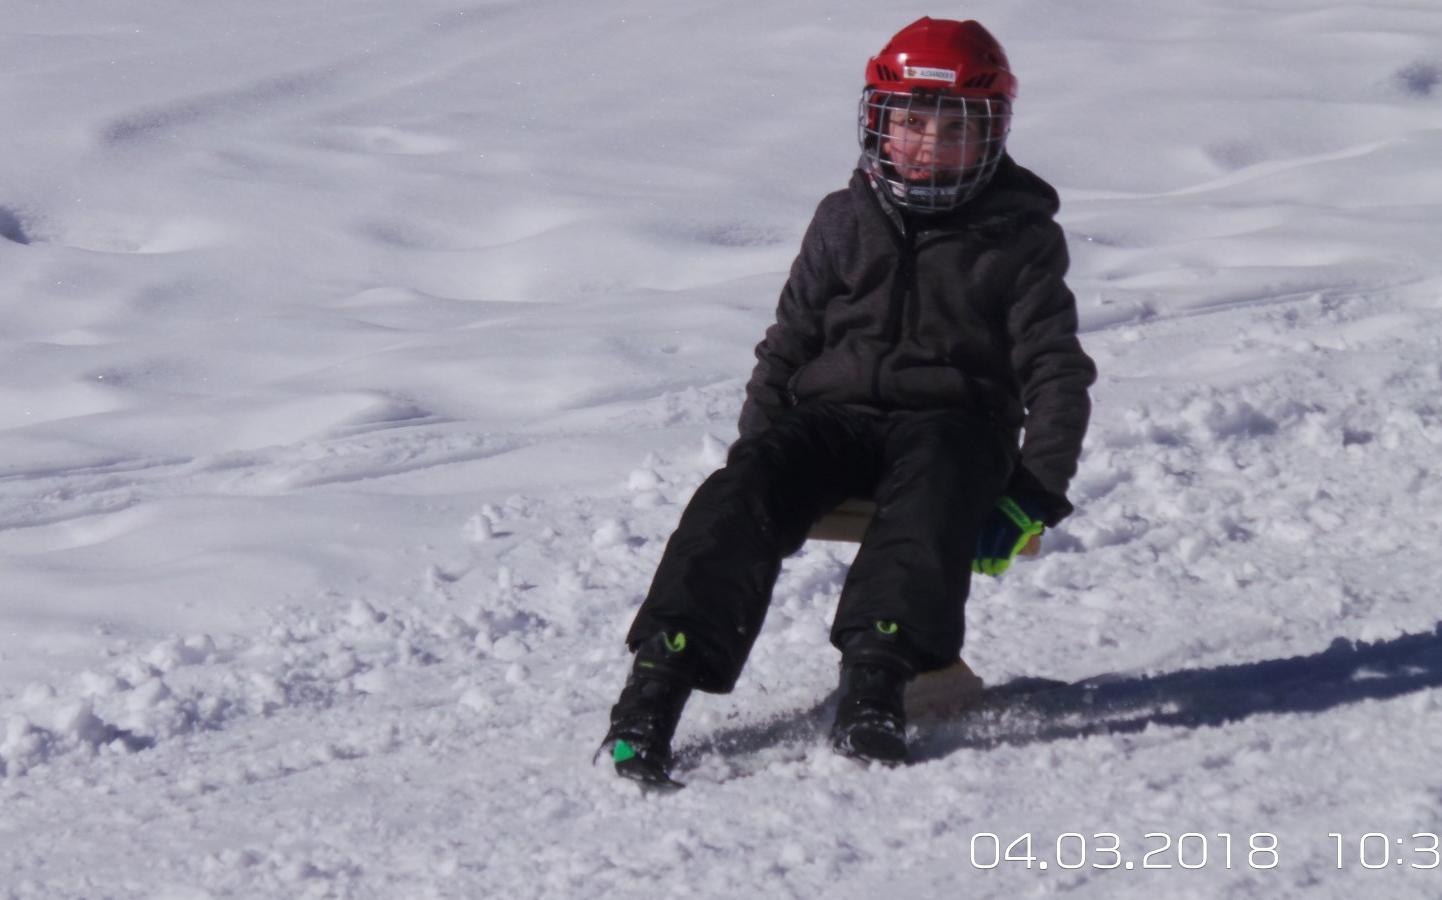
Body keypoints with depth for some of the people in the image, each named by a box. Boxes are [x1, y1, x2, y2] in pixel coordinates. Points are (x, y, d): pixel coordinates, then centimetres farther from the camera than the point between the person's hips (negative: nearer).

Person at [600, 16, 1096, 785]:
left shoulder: (1018, 234, 8)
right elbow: (786, 348, 19)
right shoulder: (844, 223, 15)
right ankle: (657, 683, -41)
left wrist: (1036, 493, -7)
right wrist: (759, 454, 4)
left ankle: (873, 681, -56)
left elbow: (1056, 373, 6)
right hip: (832, 413, 2)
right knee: (739, 496, -29)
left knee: (928, 496, -39)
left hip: (953, 420, -2)